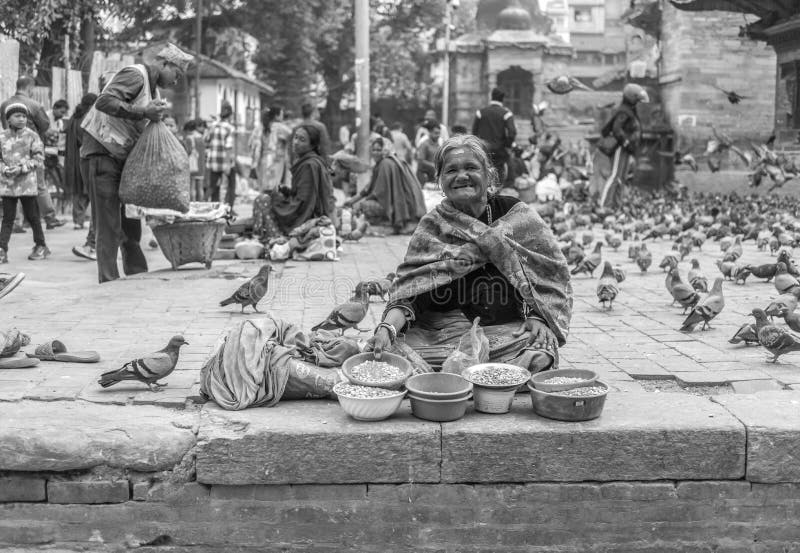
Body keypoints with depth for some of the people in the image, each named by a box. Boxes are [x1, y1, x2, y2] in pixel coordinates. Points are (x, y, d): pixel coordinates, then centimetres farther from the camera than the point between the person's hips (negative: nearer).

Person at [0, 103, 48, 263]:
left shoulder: (32, 136, -2)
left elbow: (39, 158, -5)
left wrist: (22, 168, -16)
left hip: (27, 183, -1)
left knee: (32, 215, 8)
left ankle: (40, 246, 23)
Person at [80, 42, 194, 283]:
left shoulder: (153, 90, 16)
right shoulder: (135, 75, -13)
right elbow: (104, 102, -29)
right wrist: (143, 112, -29)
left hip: (122, 158, 10)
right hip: (100, 153, -9)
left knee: (130, 223, 12)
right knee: (108, 226, -8)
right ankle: (109, 283, -4)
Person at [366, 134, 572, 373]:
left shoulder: (518, 215, 6)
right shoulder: (431, 226, 6)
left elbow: (552, 273, 9)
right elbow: (408, 290, -4)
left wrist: (538, 317, -8)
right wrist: (388, 327, -23)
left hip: (508, 330, 0)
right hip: (439, 331, 0)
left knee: (536, 357, -31)